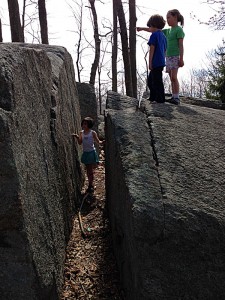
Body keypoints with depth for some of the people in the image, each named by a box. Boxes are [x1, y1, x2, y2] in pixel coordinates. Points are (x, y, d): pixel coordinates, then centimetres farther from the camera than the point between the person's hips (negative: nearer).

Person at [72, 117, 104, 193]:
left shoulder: (93, 133, -10)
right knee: (88, 170, 13)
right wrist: (77, 137, -11)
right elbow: (80, 143, 5)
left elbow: (98, 142, -6)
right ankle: (90, 185, 24)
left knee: (91, 170, -1)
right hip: (85, 153, 5)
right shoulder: (81, 133, 3)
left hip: (91, 153, -5)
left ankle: (90, 185, 8)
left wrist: (102, 142, -27)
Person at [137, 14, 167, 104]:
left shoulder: (154, 35, -9)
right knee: (150, 79, 19)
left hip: (156, 62, -9)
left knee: (157, 80, -2)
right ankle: (153, 97, 25)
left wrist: (150, 63, -13)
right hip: (161, 62, 9)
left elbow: (152, 49, -13)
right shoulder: (163, 35, 16)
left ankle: (160, 99, 3)